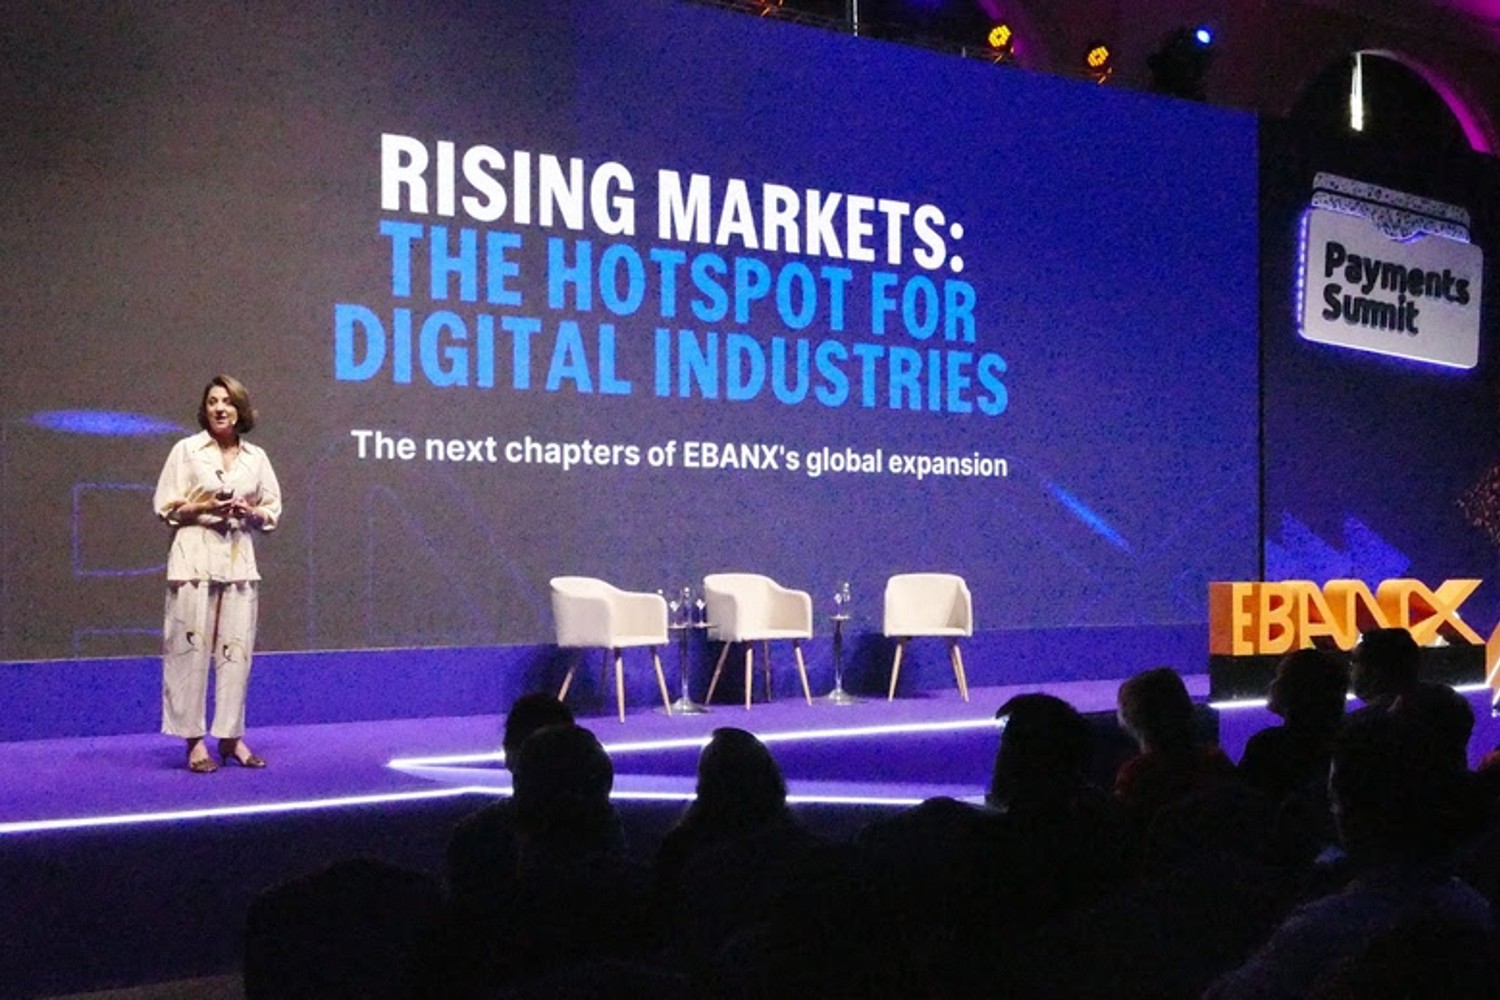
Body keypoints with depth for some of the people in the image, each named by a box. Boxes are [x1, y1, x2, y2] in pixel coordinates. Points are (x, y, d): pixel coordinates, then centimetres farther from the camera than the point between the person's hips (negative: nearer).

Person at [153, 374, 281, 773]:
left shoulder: (256, 457, 11)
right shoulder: (186, 450, 3)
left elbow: (273, 511, 14)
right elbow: (166, 508, 1)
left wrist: (251, 512, -7)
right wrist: (204, 508, -14)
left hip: (240, 560, 3)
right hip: (195, 557, -3)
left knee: (236, 649, 2)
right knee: (192, 647, -6)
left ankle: (231, 736, 10)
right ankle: (195, 740, -1)